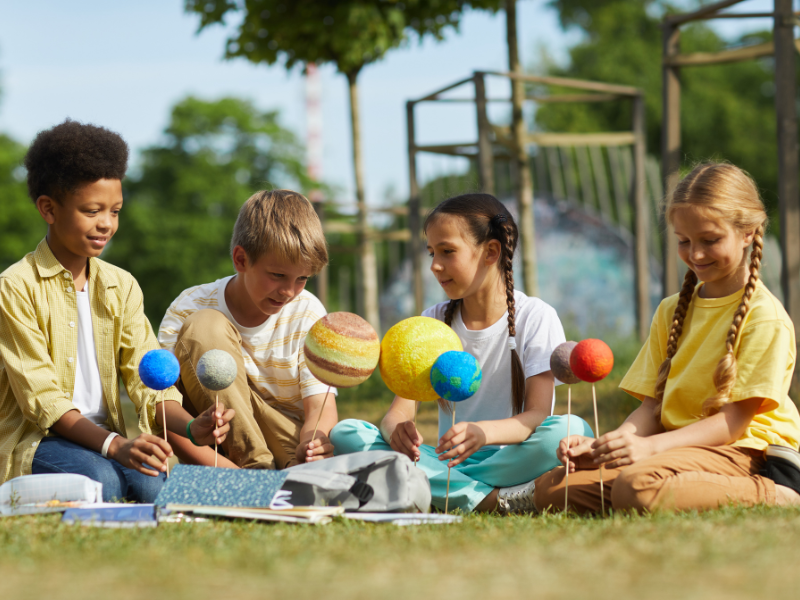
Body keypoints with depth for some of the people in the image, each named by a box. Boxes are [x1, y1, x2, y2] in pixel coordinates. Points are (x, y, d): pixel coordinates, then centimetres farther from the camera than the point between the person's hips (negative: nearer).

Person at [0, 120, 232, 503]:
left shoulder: (121, 286, 12)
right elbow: (41, 397, -15)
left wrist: (190, 427, -19)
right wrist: (113, 445, -30)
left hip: (105, 436, 5)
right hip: (32, 442, -5)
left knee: (154, 480, -28)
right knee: (100, 479, -34)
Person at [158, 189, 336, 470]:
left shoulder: (307, 312, -4)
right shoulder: (190, 308, -9)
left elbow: (320, 406, -11)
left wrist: (311, 442, -38)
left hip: (288, 440, -1)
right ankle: (257, 466, -27)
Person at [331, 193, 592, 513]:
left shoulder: (535, 317, -3)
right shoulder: (432, 322, 9)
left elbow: (538, 414, -14)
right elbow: (400, 410, -1)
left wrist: (483, 432, -37)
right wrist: (396, 429, -28)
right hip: (449, 459, 4)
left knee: (571, 430, -35)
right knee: (345, 433, -20)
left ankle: (435, 489, -30)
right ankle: (493, 499, -28)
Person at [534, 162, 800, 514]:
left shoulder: (764, 316, -7)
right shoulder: (671, 312, 18)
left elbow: (734, 420, -13)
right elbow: (652, 406, 12)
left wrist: (652, 446, -26)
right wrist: (598, 448, -9)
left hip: (740, 450, -7)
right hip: (676, 445, 7)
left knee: (636, 486, -38)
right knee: (550, 490, -12)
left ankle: (770, 495, -20)